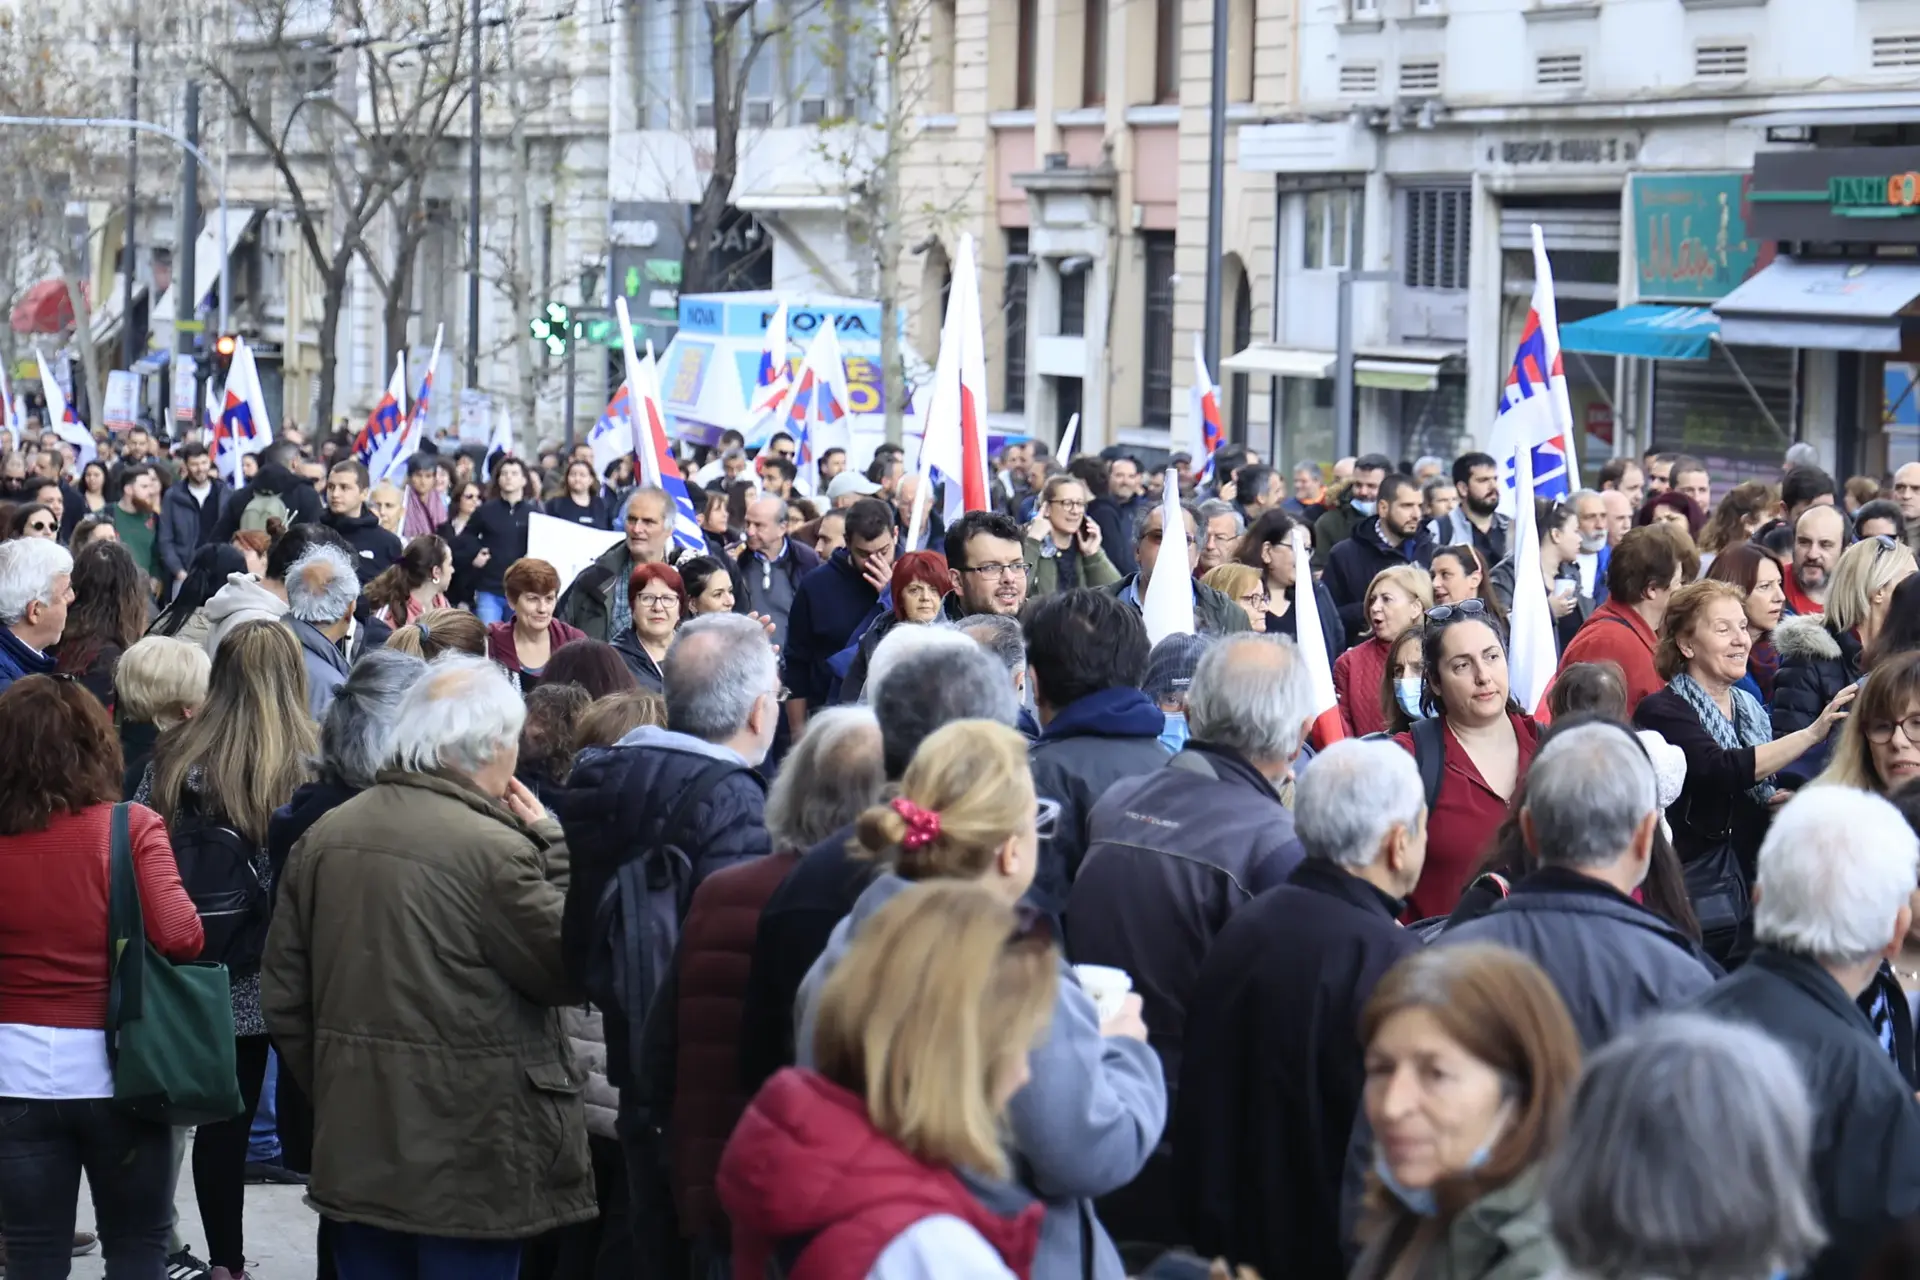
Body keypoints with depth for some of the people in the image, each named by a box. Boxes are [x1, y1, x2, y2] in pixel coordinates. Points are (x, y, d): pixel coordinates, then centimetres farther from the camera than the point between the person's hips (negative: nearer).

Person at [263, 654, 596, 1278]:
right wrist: (551, 846, -2)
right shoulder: (493, 851, -17)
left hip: (355, 1151, 6)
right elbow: (572, 968, -9)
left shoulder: (324, 836, 5)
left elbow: (284, 993, 11)